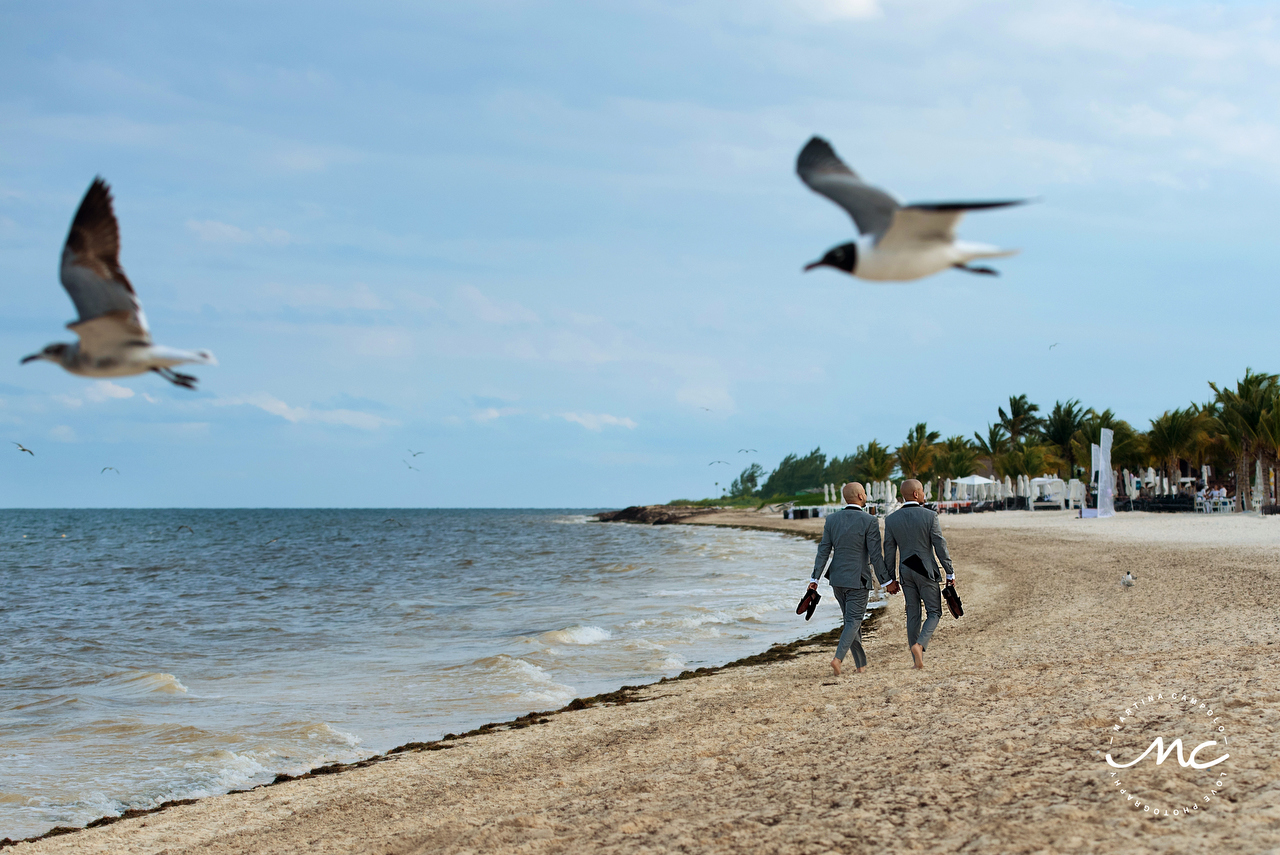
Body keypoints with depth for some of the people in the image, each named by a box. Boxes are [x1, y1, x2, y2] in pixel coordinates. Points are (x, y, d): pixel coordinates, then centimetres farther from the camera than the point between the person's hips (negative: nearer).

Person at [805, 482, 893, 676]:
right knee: (853, 620, 0)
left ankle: (861, 663, 21)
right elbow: (876, 555, -13)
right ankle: (838, 657, -20)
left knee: (851, 619, 16)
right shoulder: (869, 521, -13)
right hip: (858, 580, -5)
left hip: (837, 579, 5)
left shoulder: (832, 520, 1)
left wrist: (815, 578, 2)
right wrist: (886, 580, -5)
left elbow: (823, 551, 0)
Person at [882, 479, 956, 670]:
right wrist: (950, 573, -1)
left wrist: (890, 580, 8)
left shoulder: (891, 519, -2)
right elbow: (941, 547, -10)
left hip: (906, 572, 4)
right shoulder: (929, 516, -11)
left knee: (912, 614, 10)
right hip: (927, 571, -4)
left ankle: (917, 659, 11)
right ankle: (920, 644, -18)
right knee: (934, 612, 7)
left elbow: (889, 552, 2)